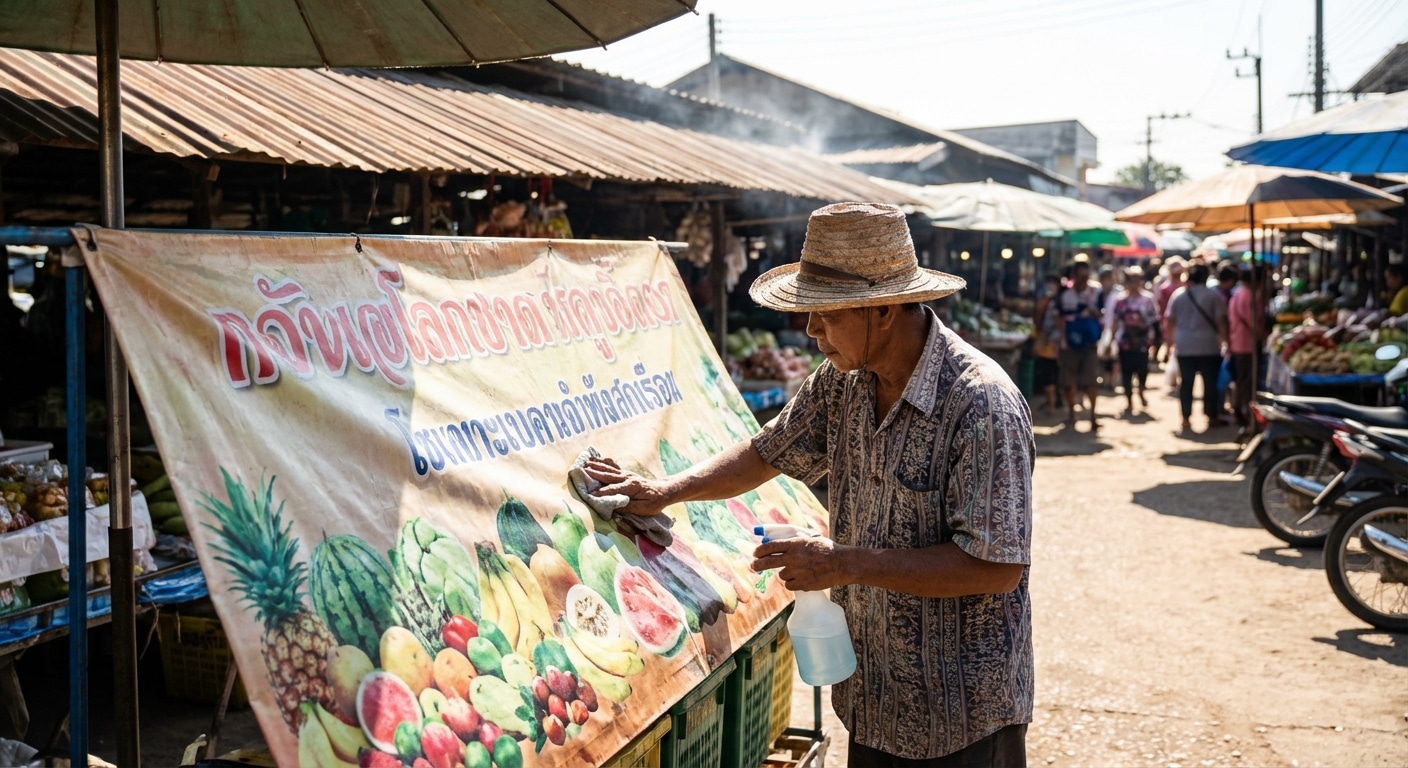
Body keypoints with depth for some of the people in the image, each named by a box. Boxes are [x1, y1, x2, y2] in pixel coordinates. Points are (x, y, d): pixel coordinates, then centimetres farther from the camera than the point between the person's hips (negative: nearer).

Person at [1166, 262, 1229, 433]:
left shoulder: (1178, 295, 4)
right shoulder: (1214, 296, -5)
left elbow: (1169, 321, 7)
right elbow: (1221, 321, -7)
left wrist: (1172, 339, 17)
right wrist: (1224, 340, 0)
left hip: (1184, 346, 2)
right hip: (1208, 346, -2)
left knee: (1186, 382, 5)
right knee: (1210, 382, 8)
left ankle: (1186, 419, 4)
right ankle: (1212, 417, 14)